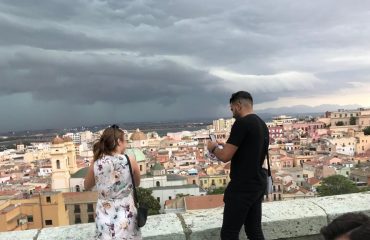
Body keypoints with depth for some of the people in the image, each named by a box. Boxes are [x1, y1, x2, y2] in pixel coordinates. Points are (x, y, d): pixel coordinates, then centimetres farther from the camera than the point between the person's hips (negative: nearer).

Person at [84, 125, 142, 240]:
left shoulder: (96, 164, -6)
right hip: (126, 216, -1)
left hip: (105, 217, 2)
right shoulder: (130, 161, -11)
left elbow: (87, 186, 13)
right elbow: (137, 183, 8)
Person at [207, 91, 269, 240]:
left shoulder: (242, 123, -16)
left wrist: (213, 148, 1)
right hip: (259, 184, 9)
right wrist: (226, 146, 19)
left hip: (243, 186, -9)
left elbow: (225, 157, -19)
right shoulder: (262, 125, 12)